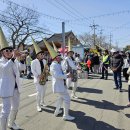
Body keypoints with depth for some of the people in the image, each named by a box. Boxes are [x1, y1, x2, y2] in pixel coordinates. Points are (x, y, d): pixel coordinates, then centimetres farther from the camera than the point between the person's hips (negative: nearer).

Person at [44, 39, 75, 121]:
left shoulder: (57, 64, 11)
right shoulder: (54, 65, -21)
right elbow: (57, 75, -31)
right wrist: (67, 76, -25)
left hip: (61, 84, 11)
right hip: (59, 85, -11)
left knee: (62, 97, 28)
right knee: (67, 98, -5)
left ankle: (57, 111, 42)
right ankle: (66, 115, 7)